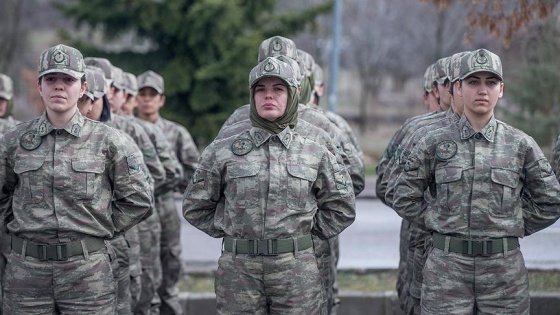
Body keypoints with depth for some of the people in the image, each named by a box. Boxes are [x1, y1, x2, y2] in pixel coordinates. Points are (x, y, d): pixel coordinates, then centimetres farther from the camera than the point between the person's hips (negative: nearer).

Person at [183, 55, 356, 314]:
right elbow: (195, 207, 11)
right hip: (239, 270, 0)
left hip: (297, 270, 1)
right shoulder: (221, 152, 4)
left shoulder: (316, 155, 6)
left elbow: (341, 208, 14)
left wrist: (304, 229, 6)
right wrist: (229, 228, 4)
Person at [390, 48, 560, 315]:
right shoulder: (435, 143, 3)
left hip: (504, 266, 1)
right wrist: (438, 220, 3)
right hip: (446, 265, -1)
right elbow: (404, 198, 8)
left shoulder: (521, 145, 4)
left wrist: (514, 226, 5)